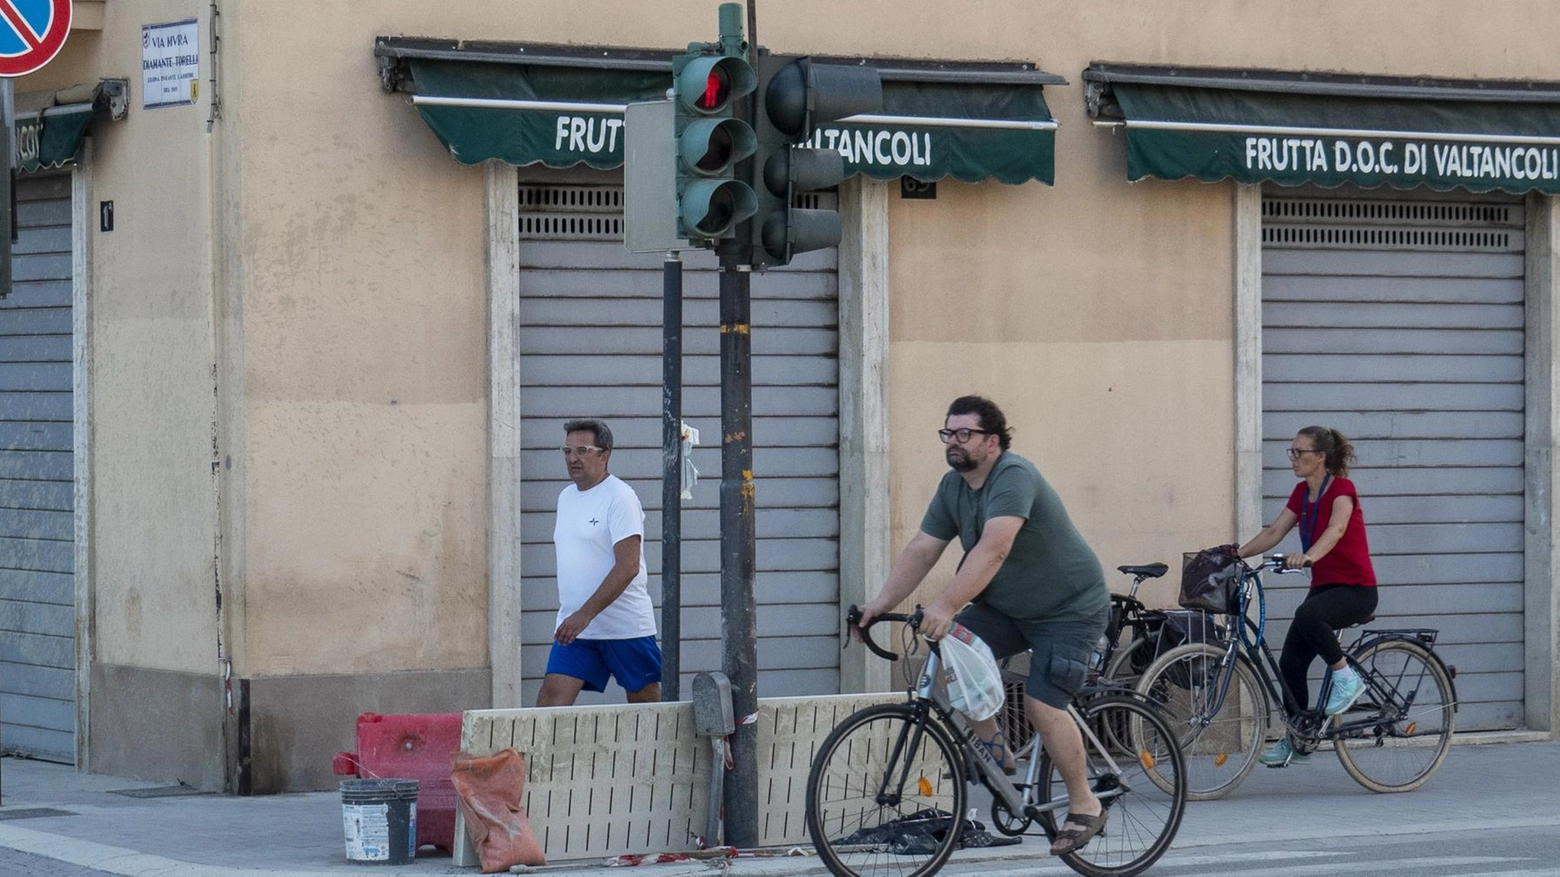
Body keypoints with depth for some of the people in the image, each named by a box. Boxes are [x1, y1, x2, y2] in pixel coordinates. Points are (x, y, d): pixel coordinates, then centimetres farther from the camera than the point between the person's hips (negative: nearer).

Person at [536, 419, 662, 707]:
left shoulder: (619, 497, -12)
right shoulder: (566, 497, 14)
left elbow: (628, 567, -21)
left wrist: (585, 614, -25)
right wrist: (570, 614, 18)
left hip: (625, 626, -6)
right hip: (574, 626, 6)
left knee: (644, 700, 4)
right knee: (552, 696, -9)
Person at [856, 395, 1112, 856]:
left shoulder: (1013, 477, -27)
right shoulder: (953, 487, 0)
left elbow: (994, 549, -39)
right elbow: (921, 551, -2)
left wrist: (945, 606, -46)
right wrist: (882, 602, -15)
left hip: (1068, 608, -8)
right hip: (1005, 607, 8)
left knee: (1042, 705, -19)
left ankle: (1084, 807, 1)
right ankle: (998, 756, 0)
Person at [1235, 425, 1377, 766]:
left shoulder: (1341, 489, -16)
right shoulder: (1302, 493, 8)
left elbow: (1336, 529, -35)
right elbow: (1274, 532, 5)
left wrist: (1308, 556, -53)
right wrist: (1237, 554, -9)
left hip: (1356, 589, -8)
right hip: (1324, 586, 8)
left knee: (1307, 616, -37)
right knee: (1291, 662, 0)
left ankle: (1346, 676, -16)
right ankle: (1296, 742, 13)